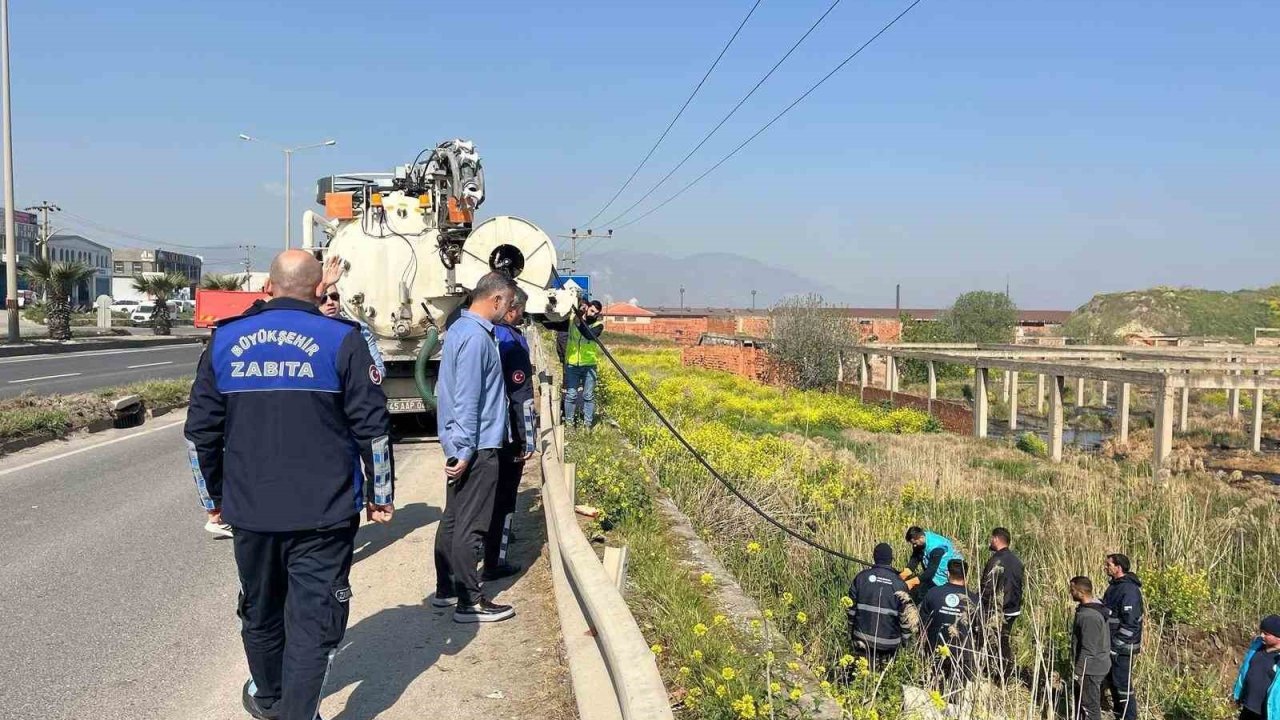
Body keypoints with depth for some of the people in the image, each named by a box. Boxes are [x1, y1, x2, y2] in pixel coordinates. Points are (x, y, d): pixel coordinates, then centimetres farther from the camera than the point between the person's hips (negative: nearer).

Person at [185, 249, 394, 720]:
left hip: (250, 508, 4)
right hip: (323, 511, -4)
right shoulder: (341, 340, -7)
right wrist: (379, 495, 2)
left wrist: (212, 495, 19)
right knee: (313, 618, 3)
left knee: (260, 609, 22)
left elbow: (200, 430, 8)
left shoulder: (225, 340, 4)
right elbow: (372, 427, -8)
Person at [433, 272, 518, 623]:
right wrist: (464, 450, -21)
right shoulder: (476, 337, -19)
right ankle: (469, 602, 6)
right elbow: (467, 398, -22)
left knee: (453, 519, 17)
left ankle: (446, 589, 27)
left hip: (461, 444, 10)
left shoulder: (460, 328, 13)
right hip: (476, 448, -10)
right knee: (470, 526, -2)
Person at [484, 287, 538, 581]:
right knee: (504, 495, 3)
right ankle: (495, 561, 7)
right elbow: (521, 396, -18)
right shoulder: (513, 342, -17)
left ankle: (492, 536, 38)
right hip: (505, 435, -7)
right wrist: (528, 440, -14)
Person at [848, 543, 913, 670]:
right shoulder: (898, 583, -5)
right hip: (890, 641, -1)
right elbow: (905, 614, -4)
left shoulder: (862, 577, 0)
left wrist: (851, 633, 13)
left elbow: (851, 607, 3)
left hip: (864, 638, 1)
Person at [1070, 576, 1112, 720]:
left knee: (1090, 706, 2)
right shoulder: (1096, 608, 5)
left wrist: (1078, 671, -18)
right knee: (1081, 702, 21)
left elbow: (1088, 649, -26)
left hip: (1090, 670, -10)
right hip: (1096, 666, 10)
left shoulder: (1089, 616, -27)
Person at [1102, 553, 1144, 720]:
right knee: (1111, 679, 20)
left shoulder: (1130, 589, -22)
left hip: (1123, 646, -10)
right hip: (1111, 643, 10)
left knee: (1122, 683, -1)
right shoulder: (1114, 585, 9)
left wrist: (1115, 645, -22)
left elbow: (1130, 623, -25)